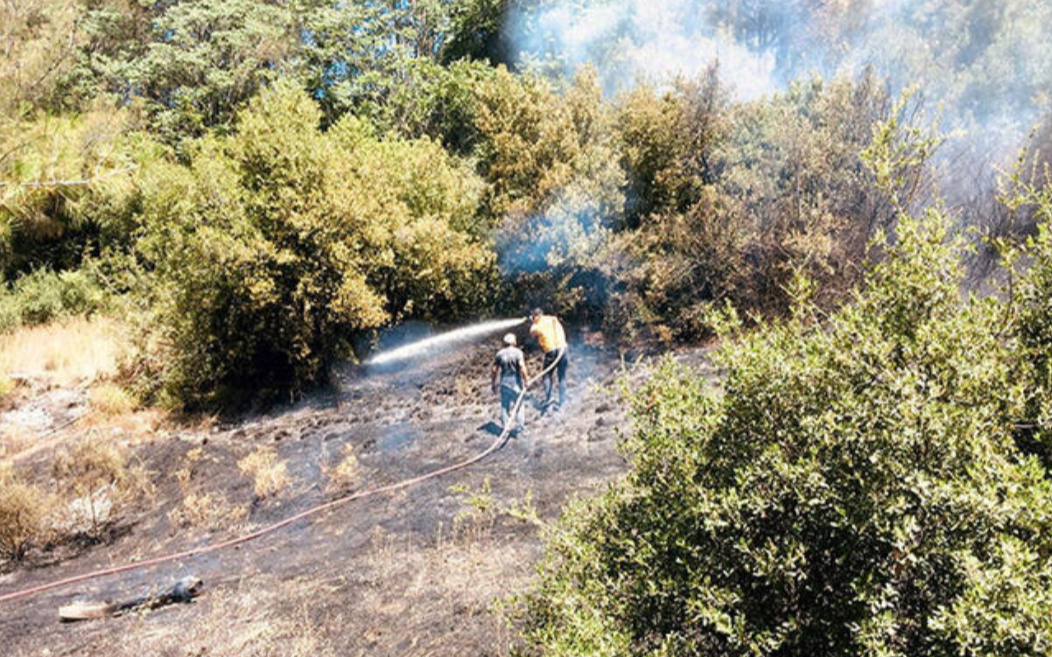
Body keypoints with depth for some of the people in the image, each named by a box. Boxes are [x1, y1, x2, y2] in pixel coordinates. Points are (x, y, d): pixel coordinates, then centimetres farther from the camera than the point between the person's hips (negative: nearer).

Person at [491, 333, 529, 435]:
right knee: (518, 404, 11)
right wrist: (526, 379, -10)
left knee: (505, 405, 12)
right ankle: (519, 426, 15)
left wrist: (493, 383, 12)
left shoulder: (499, 354, 1)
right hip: (516, 382, -3)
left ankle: (504, 427, 17)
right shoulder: (517, 352, -10)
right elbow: (522, 367, -19)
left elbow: (494, 370, 3)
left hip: (504, 382, 3)